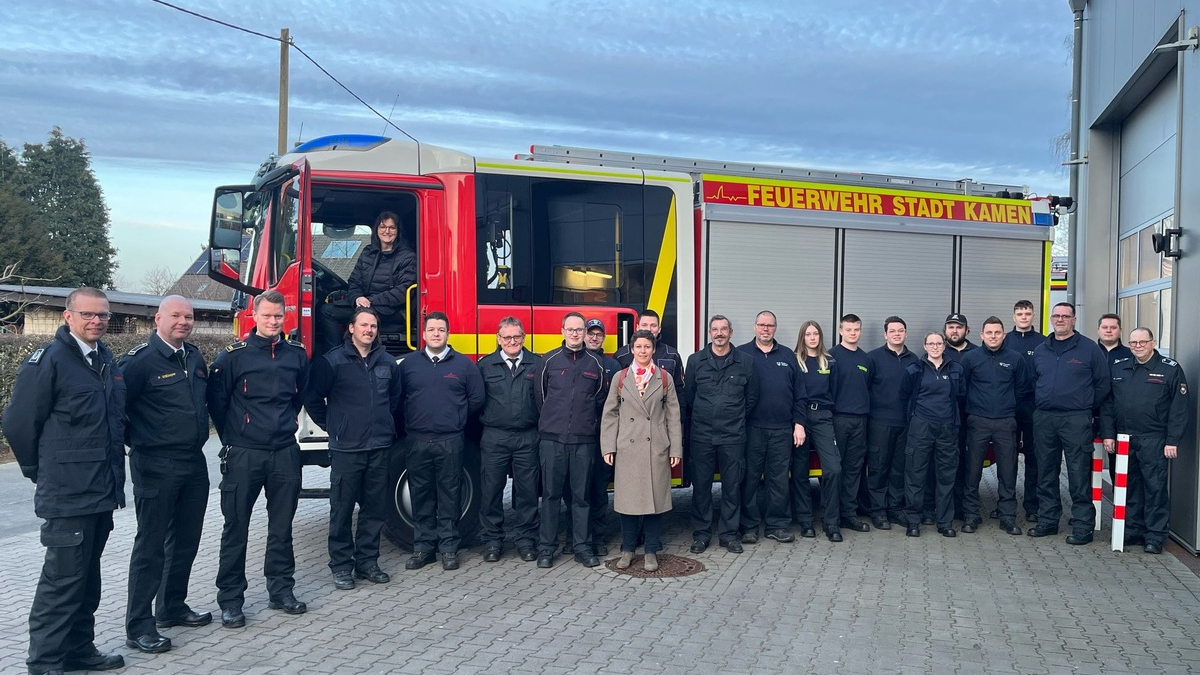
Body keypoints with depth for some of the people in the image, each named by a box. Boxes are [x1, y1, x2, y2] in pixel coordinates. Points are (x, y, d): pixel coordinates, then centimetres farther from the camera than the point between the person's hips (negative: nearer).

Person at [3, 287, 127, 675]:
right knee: (63, 578, -2)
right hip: (67, 495, -8)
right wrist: (40, 471, -1)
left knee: (87, 575, 16)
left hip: (103, 491, 8)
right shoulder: (48, 360, -11)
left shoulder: (105, 359, 13)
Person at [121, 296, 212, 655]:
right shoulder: (141, 359, -12)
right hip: (156, 467, -7)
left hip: (194, 463, 7)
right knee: (151, 544, -3)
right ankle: (139, 625, 5)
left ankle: (173, 607, 29)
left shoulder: (195, 357, 11)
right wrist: (138, 443, -10)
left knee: (186, 540, 15)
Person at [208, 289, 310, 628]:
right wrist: (232, 440, 2)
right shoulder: (233, 355, -6)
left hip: (285, 453, 4)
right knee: (236, 528, 4)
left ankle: (281, 590, 22)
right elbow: (216, 401, -2)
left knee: (282, 526, 11)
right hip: (244, 456, -3)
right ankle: (230, 599, 13)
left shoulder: (297, 354, 6)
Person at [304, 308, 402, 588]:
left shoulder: (387, 362, 9)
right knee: (342, 509, 3)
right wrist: (331, 426, 3)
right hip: (346, 449, -4)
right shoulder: (332, 360, -6)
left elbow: (395, 397, 23)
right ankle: (341, 566, 13)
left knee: (375, 508, 9)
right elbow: (313, 397, -1)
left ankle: (367, 561, 21)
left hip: (380, 447, 4)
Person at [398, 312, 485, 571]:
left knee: (450, 495, 3)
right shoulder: (409, 364, 8)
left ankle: (449, 548, 11)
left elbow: (477, 398, 5)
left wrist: (457, 419, 9)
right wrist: (410, 421, 7)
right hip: (417, 440, 2)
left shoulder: (464, 364, 3)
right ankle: (422, 547, 16)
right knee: (421, 495, 7)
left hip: (451, 440, -2)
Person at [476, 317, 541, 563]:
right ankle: (492, 540, 15)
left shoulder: (537, 364, 6)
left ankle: (526, 540, 16)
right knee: (491, 491, 4)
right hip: (494, 438, 0)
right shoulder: (485, 365, 5)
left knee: (527, 491, 5)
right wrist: (486, 420, 1)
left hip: (527, 438, 0)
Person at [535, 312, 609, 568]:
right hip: (552, 439, -1)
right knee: (551, 494, 3)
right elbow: (539, 397, 10)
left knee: (581, 496, 6)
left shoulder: (596, 363, 7)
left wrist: (589, 425, 11)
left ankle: (582, 546, 14)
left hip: (584, 441, 1)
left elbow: (600, 400, 12)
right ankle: (546, 547, 11)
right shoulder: (549, 360, 4)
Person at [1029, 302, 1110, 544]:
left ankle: (1082, 526, 3)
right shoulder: (1040, 350, 12)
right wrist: (1042, 406, 12)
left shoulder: (1089, 349, -1)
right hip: (1044, 418, 5)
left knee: (1079, 474, -3)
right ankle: (1047, 521, 21)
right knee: (1046, 474, 11)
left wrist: (1086, 408, 3)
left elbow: (1102, 384, 1)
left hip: (1076, 420, -5)